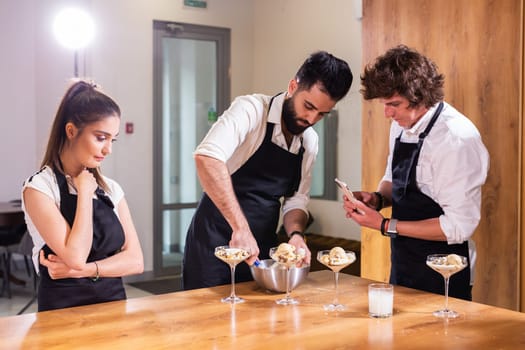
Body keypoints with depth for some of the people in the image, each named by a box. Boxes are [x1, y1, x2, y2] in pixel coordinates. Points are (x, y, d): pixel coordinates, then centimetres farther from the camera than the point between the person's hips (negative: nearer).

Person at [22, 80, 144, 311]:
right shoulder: (39, 187, -7)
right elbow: (75, 257, -18)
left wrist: (82, 270, -12)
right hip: (64, 309, -4)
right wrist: (84, 193, -9)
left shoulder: (111, 189, 8)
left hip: (113, 303, 4)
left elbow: (135, 260, 1)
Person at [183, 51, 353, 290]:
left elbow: (296, 200, 10)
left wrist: (296, 233, -13)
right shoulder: (251, 109, -16)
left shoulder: (310, 142, 6)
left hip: (262, 247, 6)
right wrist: (240, 227, -37)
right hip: (216, 241, -6)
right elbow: (206, 157, -33)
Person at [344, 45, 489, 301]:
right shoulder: (402, 124, 0)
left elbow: (459, 227, -22)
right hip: (402, 265, 8)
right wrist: (378, 198, -6)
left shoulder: (457, 139, -23)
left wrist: (385, 226, -20)